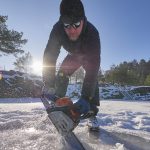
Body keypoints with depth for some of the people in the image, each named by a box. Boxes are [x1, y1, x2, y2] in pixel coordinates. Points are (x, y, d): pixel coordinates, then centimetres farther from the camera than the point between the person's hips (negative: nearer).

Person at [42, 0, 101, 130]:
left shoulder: (92, 33, -42)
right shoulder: (58, 29, -34)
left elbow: (94, 65, -47)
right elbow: (49, 56, -34)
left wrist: (85, 98, -54)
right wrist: (49, 86, -43)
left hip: (89, 57, -2)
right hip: (73, 56, 2)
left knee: (92, 79, -20)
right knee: (61, 75, -15)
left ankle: (92, 114, -10)